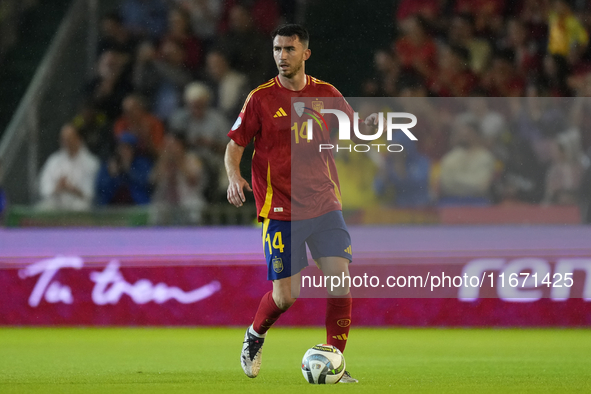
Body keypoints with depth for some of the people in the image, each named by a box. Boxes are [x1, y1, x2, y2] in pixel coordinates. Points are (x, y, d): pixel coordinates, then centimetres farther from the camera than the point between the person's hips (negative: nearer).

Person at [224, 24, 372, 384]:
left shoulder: (326, 94, 5)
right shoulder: (261, 98, -2)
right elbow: (235, 145, 2)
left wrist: (371, 124, -6)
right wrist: (234, 176, -17)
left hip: (325, 205, 3)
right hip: (280, 211, -3)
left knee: (341, 280, -11)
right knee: (286, 295, -5)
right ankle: (255, 335, 28)